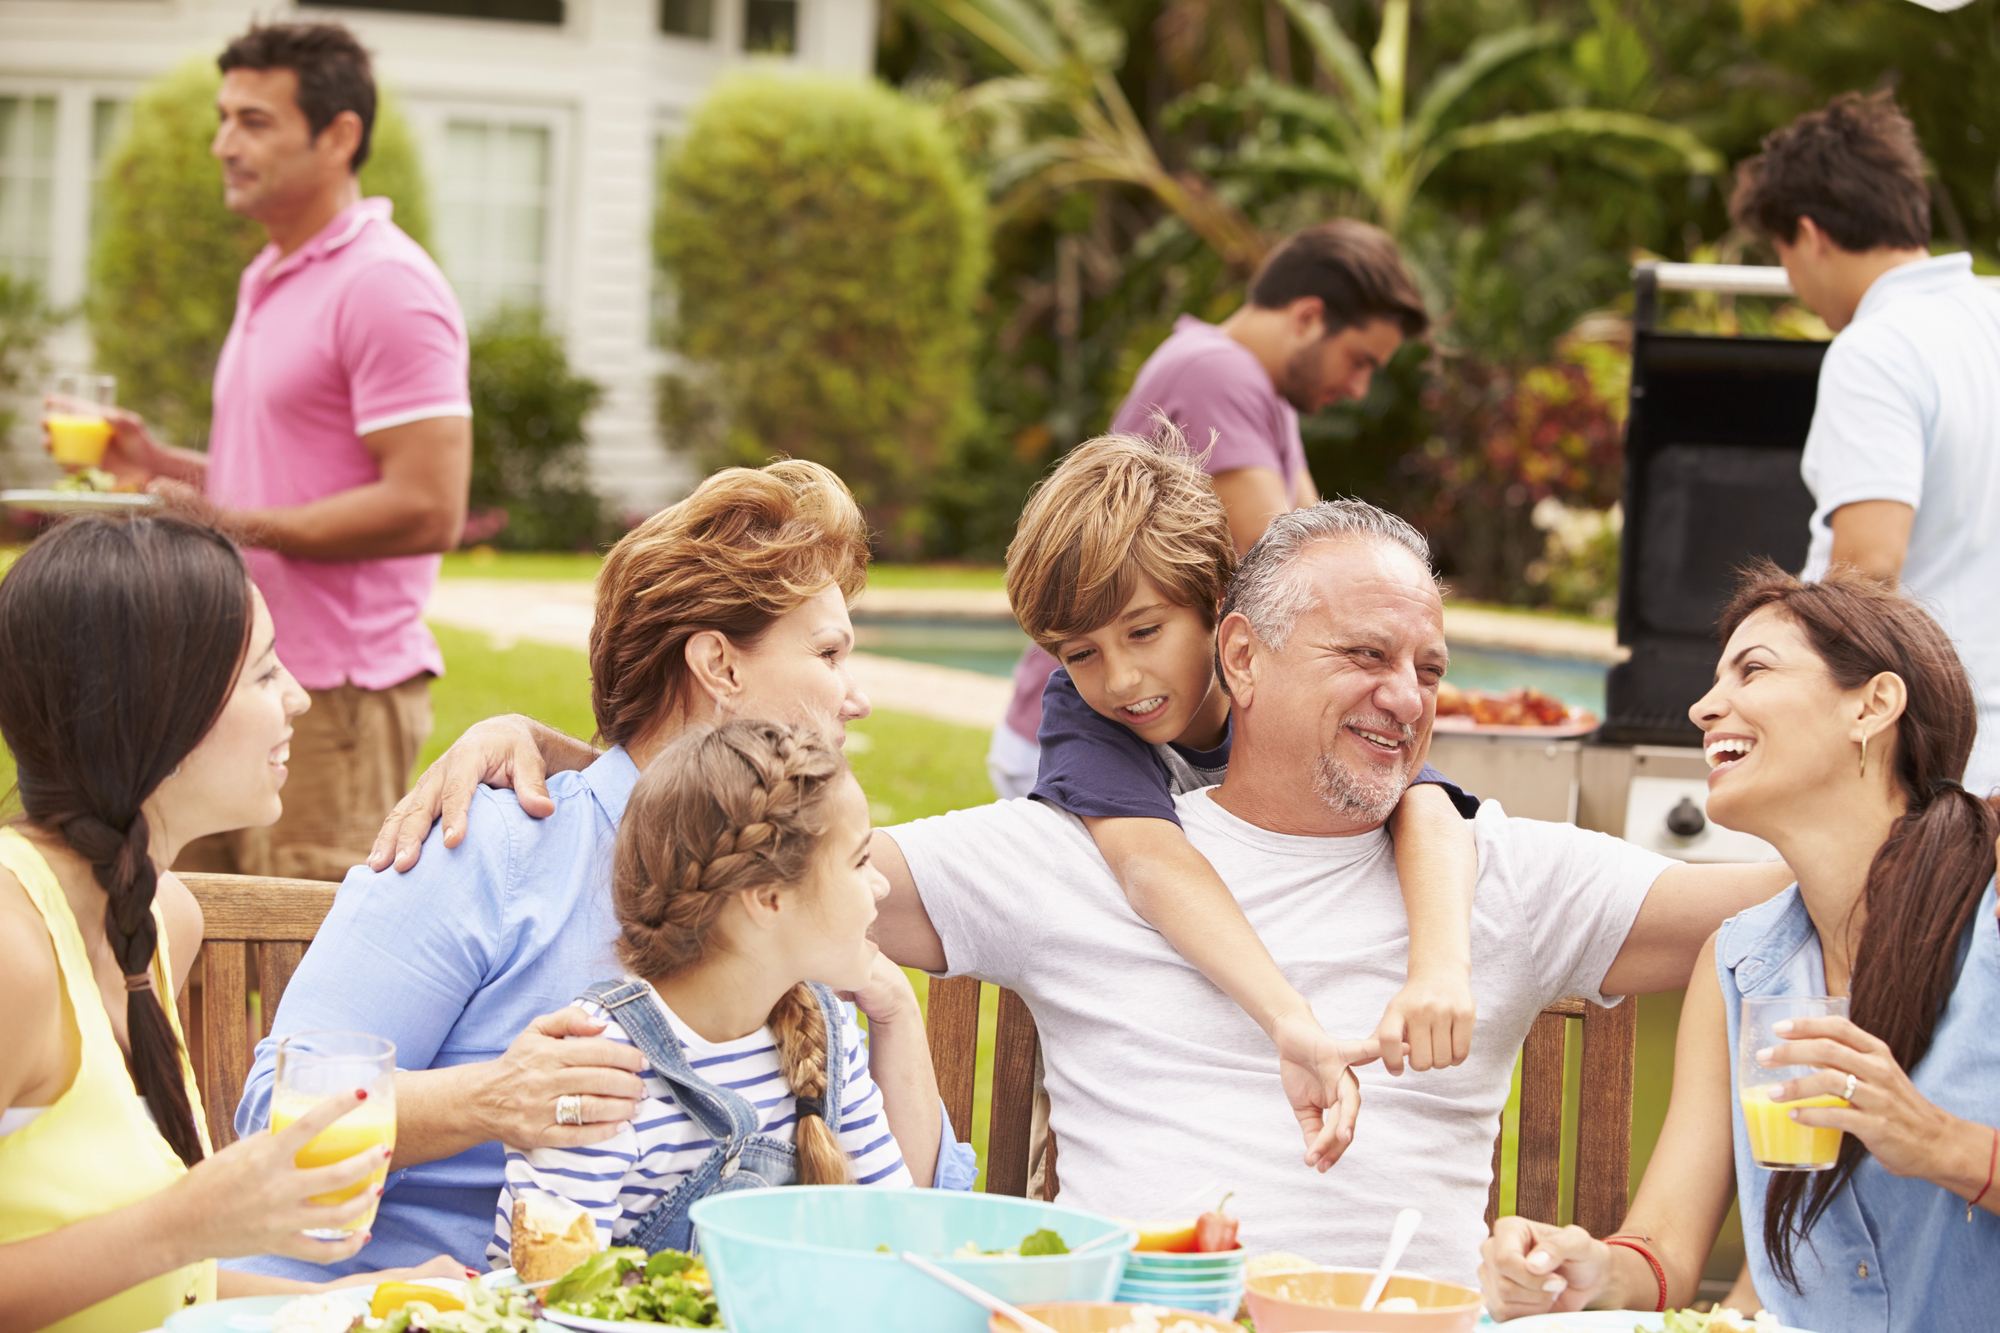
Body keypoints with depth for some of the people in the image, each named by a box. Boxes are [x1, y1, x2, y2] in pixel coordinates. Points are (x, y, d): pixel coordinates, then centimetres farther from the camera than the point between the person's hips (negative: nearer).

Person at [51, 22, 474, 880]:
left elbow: (426, 509, -20)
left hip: (333, 697, -9)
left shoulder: (386, 287, -12)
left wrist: (241, 526, -20)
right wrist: (162, 466, 13)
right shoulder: (270, 281, 19)